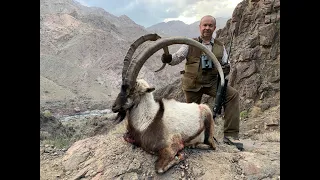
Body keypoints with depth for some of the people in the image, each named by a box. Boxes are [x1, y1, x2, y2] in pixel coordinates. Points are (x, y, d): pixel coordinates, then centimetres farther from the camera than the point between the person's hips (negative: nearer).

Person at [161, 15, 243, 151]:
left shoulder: (220, 47, 5)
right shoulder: (190, 44, -1)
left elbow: (226, 64, 7)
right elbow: (177, 57, -8)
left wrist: (226, 68, -18)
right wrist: (168, 58, -32)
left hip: (212, 82, 1)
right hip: (192, 84, -1)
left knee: (232, 94, -22)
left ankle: (230, 134, -17)